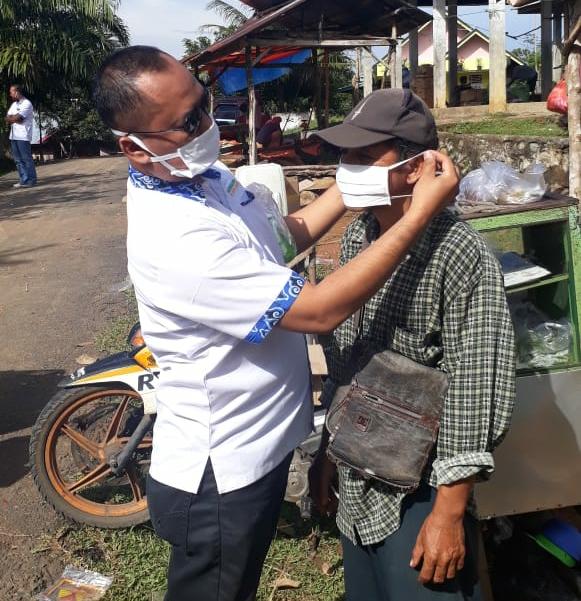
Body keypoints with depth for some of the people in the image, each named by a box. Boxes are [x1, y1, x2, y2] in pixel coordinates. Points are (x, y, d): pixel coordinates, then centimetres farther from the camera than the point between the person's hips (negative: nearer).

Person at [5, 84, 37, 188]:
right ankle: (24, 180, 12)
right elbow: (7, 119, 11)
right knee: (18, 160, 8)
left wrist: (9, 118, 0)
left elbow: (17, 118, -17)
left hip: (23, 136, -8)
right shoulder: (14, 104, 19)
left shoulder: (26, 104, -7)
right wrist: (14, 118, -8)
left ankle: (31, 180, 0)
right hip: (13, 136, 8)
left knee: (26, 159, -5)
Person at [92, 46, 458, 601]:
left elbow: (287, 234, 13)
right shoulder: (171, 239, -34)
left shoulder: (206, 175, -2)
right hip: (218, 478, -9)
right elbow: (320, 310, -33)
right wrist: (420, 213, -29)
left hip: (258, 446, 9)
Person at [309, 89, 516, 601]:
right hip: (355, 483, 7)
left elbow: (476, 394, -19)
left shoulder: (464, 257, -21)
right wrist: (327, 452, 14)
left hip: (419, 492, -7)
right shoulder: (355, 238, 1)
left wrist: (450, 511, -17)